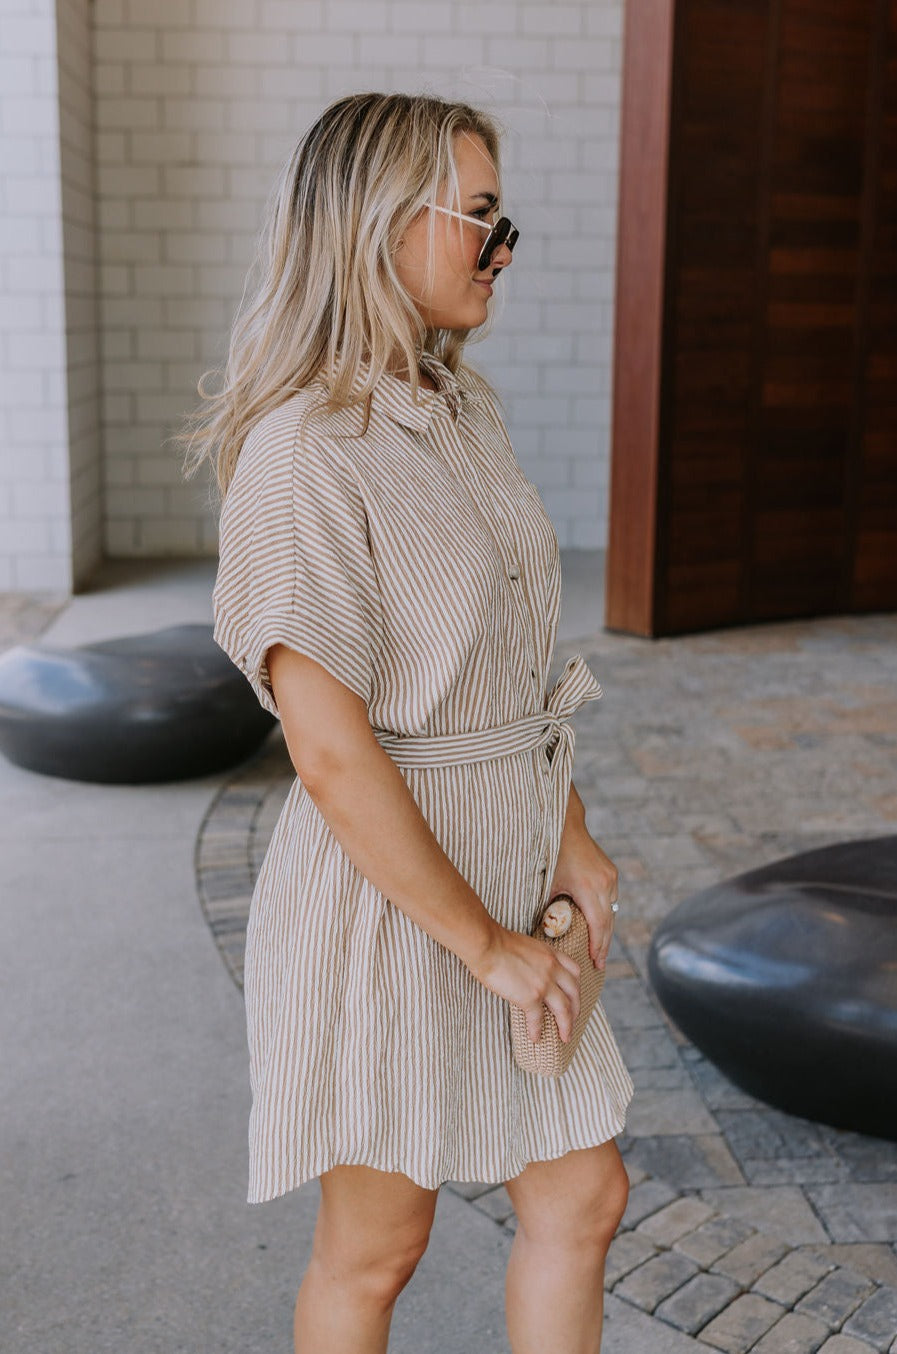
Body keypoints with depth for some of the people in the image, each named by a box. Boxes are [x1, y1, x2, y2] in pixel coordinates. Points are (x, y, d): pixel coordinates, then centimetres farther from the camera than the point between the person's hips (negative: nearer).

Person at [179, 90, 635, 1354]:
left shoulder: (462, 410, 6)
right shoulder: (303, 456, -21)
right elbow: (332, 756, -24)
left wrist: (569, 839, 3)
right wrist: (485, 944, -16)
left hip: (501, 861, 8)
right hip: (384, 896, -8)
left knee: (584, 1197, 17)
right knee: (376, 1245, 13)